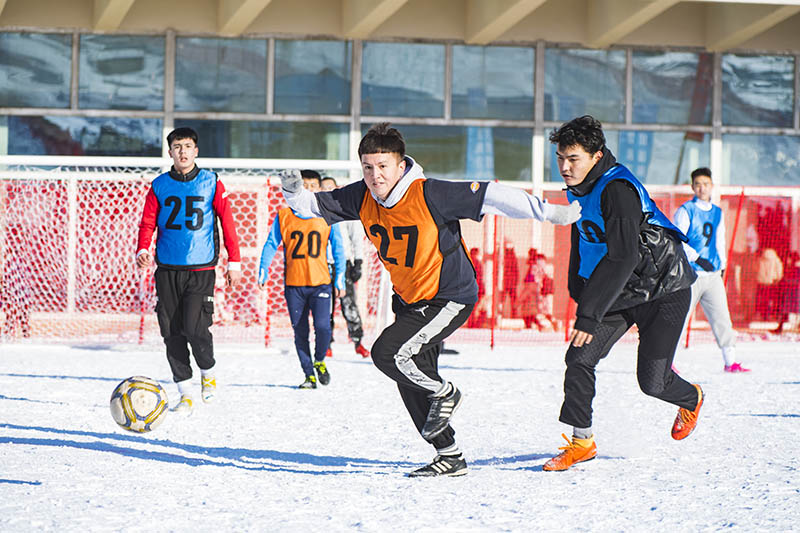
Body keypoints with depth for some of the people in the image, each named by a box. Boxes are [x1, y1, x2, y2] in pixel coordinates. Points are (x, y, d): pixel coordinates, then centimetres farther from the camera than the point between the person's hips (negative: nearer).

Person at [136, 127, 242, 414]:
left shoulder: (211, 183, 3)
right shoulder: (159, 185, 7)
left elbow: (227, 221, 5)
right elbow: (147, 223, 6)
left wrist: (234, 262, 2)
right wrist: (143, 250, -13)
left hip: (201, 269, -3)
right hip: (167, 270, 3)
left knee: (194, 328, -15)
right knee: (172, 332, 1)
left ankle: (208, 372, 14)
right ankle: (185, 393, 13)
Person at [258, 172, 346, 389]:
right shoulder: (283, 216, 5)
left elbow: (338, 248, 9)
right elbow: (271, 245, 7)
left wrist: (340, 278, 4)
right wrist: (263, 271, -4)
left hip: (321, 282, -1)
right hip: (294, 284, 1)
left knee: (322, 327, -13)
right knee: (300, 332, 2)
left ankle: (319, 361, 16)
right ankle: (309, 375, 15)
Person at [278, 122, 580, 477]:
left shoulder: (430, 195, -26)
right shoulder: (362, 197, -8)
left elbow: (491, 196, -27)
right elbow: (317, 206, 0)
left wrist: (550, 213, -31)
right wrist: (294, 194, -24)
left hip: (450, 298, -8)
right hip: (408, 299, 8)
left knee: (389, 352, -23)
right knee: (412, 384, 10)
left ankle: (445, 393, 3)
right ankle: (450, 457, 25)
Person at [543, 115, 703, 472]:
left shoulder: (618, 189, -28)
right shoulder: (579, 188, 0)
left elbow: (622, 258, -33)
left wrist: (590, 315, -35)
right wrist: (581, 297, 16)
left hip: (662, 288, -7)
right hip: (618, 292, 7)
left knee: (651, 380, -4)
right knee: (579, 358, -10)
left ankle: (690, 399, 31)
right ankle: (581, 442, 0)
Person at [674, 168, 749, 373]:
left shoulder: (718, 213, 16)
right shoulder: (685, 211, -2)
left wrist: (722, 266, 21)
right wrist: (697, 258, -17)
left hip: (713, 275, 5)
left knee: (722, 318, 1)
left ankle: (730, 361, 6)